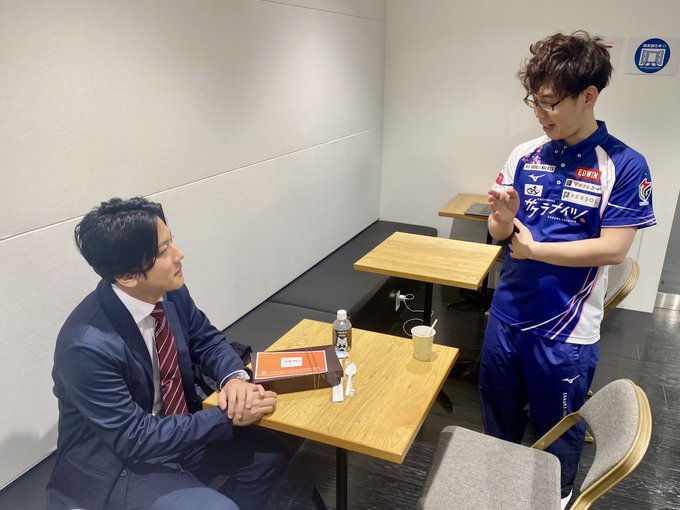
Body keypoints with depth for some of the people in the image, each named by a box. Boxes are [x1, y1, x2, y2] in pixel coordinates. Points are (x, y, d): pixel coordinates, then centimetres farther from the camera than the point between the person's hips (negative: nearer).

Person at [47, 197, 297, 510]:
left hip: (176, 428, 7)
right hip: (116, 464, -6)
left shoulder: (170, 292, -13)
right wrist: (228, 417, -25)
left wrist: (235, 378, -19)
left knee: (272, 450, 1)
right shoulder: (88, 346, -32)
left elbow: (207, 341, 3)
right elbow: (135, 438, -26)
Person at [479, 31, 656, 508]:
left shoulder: (624, 165, -12)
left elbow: (612, 249, -17)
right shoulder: (524, 156, -1)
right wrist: (503, 218, -21)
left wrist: (533, 248, -14)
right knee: (499, 417, 22)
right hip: (507, 315, 4)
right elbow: (500, 233, 1)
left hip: (566, 328, -4)